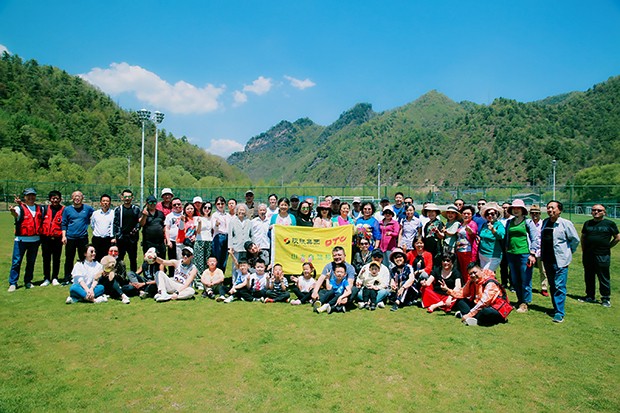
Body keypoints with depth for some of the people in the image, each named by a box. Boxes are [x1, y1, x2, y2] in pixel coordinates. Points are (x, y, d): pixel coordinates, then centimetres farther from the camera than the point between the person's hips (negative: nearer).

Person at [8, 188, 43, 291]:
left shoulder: (40, 208, 10)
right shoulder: (20, 207, -4)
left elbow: (42, 222, 18)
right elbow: (16, 214, -27)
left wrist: (42, 236, 4)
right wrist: (13, 212, -50)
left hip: (35, 239, 4)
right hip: (21, 239, -4)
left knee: (31, 262, 11)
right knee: (16, 261, -3)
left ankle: (28, 281, 21)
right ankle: (13, 283, 5)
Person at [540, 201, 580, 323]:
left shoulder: (565, 223, -7)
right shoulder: (545, 222, 9)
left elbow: (575, 240, -1)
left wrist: (568, 252, 4)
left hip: (560, 261, -6)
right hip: (547, 260, 6)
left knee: (559, 286, -8)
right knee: (552, 286, 13)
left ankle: (559, 313, -3)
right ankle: (556, 309, 25)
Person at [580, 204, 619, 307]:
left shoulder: (610, 224, 0)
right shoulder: (587, 223, 11)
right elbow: (583, 237, 20)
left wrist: (607, 247, 2)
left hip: (603, 256, -4)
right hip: (588, 255, 4)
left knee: (604, 278, 1)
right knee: (588, 277, 11)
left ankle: (606, 299, 13)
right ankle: (590, 296, 23)